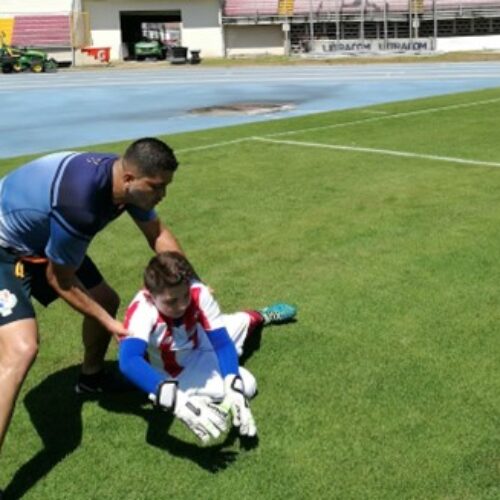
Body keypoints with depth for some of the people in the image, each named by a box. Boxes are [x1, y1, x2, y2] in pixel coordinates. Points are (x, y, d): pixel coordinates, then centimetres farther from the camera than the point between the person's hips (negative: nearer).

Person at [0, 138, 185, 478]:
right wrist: (109, 323, -13)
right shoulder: (78, 201, -39)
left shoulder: (127, 179, -15)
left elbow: (158, 234, 5)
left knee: (107, 300, 17)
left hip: (44, 240, 9)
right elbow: (60, 281, -23)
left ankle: (92, 377, 45)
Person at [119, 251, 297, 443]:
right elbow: (128, 362, -58)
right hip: (178, 373, -3)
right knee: (246, 385, -12)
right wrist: (175, 400, -71)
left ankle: (263, 316, 58)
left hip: (200, 343, 4)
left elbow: (222, 343, -29)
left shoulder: (198, 293, -32)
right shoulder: (142, 311, -42)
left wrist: (233, 386, -45)